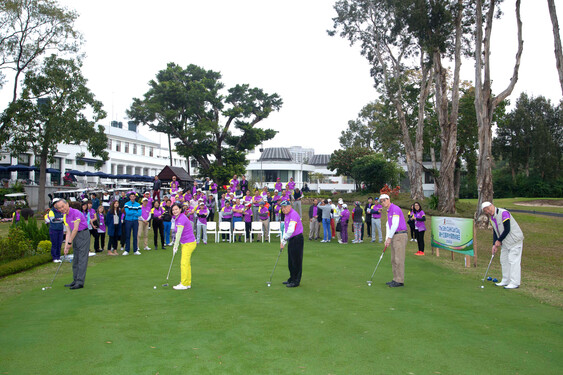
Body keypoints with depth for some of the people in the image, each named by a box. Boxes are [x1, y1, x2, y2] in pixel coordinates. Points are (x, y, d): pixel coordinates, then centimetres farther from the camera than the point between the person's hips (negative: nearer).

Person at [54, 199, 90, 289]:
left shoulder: (76, 213, -18)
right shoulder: (65, 217, 8)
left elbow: (75, 229, -18)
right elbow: (68, 232, 6)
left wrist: (70, 243, -11)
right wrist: (66, 247, 0)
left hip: (83, 235, -9)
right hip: (75, 236, 9)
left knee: (82, 259, -9)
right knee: (75, 260, 11)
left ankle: (80, 282, -9)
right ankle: (75, 280, 18)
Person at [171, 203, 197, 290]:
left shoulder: (182, 219, -20)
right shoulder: (176, 218, 10)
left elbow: (179, 234, -20)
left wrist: (175, 246, -16)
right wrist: (177, 245, 7)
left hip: (188, 243, -10)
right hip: (185, 243, 10)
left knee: (184, 263, -7)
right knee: (186, 263, 13)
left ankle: (184, 284, -1)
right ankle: (188, 283, 21)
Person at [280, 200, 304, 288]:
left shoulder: (293, 214, -18)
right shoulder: (286, 215, 14)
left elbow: (291, 230, -24)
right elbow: (286, 229, 19)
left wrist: (284, 240, -12)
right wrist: (283, 242, 11)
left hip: (297, 239, -10)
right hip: (291, 239, 10)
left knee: (296, 261, -3)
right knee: (290, 261, 15)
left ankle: (296, 281, 3)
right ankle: (292, 279, 25)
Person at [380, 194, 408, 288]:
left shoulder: (395, 209, -14)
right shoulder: (388, 211, 17)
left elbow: (395, 225, -19)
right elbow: (388, 225, 16)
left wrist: (389, 238, -14)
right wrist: (387, 239, 7)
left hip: (400, 235, -10)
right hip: (394, 236, 10)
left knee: (399, 259, -7)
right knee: (394, 259, 11)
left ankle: (400, 281, -3)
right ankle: (396, 279, 16)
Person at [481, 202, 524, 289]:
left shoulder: (503, 213, -22)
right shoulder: (492, 217, 6)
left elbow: (507, 230, -22)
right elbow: (495, 232, 11)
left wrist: (499, 241, -13)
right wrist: (494, 245, 2)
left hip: (515, 240, -9)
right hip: (505, 242, 9)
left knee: (513, 260, -9)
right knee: (504, 260, 12)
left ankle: (515, 283, -4)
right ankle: (506, 281, 21)